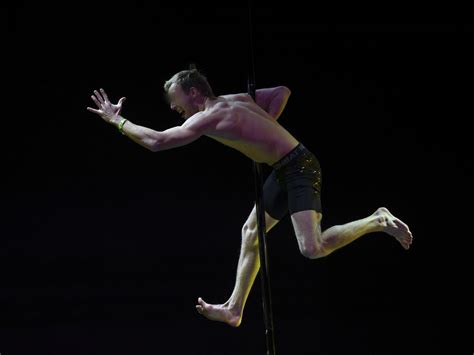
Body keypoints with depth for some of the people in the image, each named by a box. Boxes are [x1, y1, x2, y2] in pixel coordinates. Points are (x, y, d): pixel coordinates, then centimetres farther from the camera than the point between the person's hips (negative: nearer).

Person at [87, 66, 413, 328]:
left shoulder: (208, 118, -16)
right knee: (251, 232, 16)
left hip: (299, 169, -10)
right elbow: (283, 92, 20)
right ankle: (234, 309, 23)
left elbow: (156, 141, -19)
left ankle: (378, 221, -6)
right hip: (285, 170, 10)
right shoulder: (235, 99, 11)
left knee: (312, 249, -18)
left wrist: (117, 120, -6)